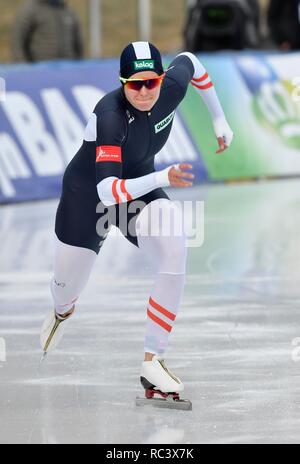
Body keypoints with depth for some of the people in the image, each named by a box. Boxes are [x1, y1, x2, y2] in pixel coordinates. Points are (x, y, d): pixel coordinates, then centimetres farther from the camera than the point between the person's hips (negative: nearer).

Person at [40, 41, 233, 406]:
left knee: (175, 252, -25)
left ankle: (152, 362, -18)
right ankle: (62, 312, 57)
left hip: (141, 186, 4)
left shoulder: (172, 87, -21)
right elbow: (108, 191, -45)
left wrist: (219, 120, 11)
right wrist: (163, 178, -57)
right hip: (86, 192, -4)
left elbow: (189, 61, 6)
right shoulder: (110, 116, -37)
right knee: (68, 287, 14)